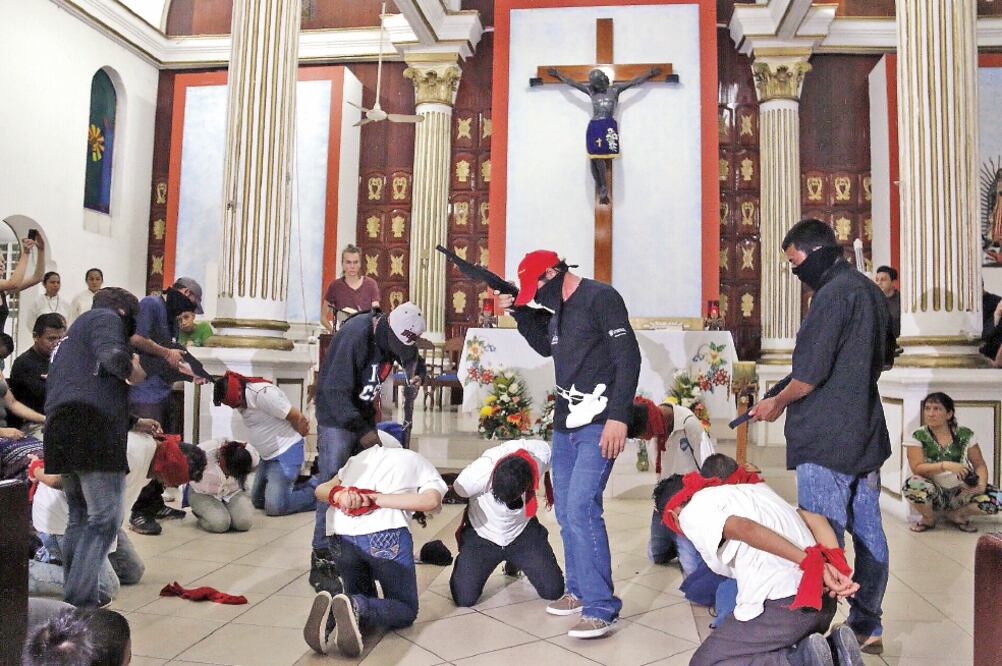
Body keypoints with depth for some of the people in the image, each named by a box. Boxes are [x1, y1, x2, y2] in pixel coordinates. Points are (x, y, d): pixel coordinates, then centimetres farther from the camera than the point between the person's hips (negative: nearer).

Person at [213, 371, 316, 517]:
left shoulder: (262, 393, -24)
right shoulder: (243, 399, 4)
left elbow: (297, 417, -21)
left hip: (287, 452, -10)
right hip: (269, 455, 10)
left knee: (275, 507, -16)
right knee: (258, 501, 15)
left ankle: (315, 491, 3)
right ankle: (305, 487, 19)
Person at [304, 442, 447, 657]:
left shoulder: (364, 456, 33)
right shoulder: (423, 466, 21)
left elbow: (320, 490, 20)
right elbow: (431, 500, -3)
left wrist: (340, 495, -2)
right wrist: (376, 499, -5)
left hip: (341, 535, 4)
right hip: (385, 534, -4)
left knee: (362, 601, 26)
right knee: (406, 609, 16)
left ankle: (330, 612, -8)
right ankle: (355, 607, -14)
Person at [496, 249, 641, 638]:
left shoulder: (600, 298, -10)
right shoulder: (559, 309, 15)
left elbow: (628, 357, -15)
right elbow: (545, 346, 31)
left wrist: (618, 416, -21)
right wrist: (518, 311, 17)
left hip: (598, 426, -9)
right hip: (565, 424, 9)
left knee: (581, 508, -15)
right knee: (565, 512, 11)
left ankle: (601, 608, -7)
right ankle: (579, 591, 26)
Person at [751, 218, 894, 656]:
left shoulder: (833, 293, -15)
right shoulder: (871, 291, 15)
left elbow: (811, 373, -17)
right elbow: (884, 359, 25)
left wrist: (777, 403, -2)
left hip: (827, 439, -10)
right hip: (866, 435, 10)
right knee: (867, 531, 13)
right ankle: (867, 627, 23)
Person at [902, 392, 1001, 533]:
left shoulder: (965, 434, 0)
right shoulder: (918, 437, -8)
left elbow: (980, 464, 2)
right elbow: (916, 468, -18)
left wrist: (981, 484, -19)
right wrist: (946, 465, -31)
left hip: (960, 492, 2)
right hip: (934, 493, -2)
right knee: (911, 484, -36)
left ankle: (956, 515, 6)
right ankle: (928, 519, -2)